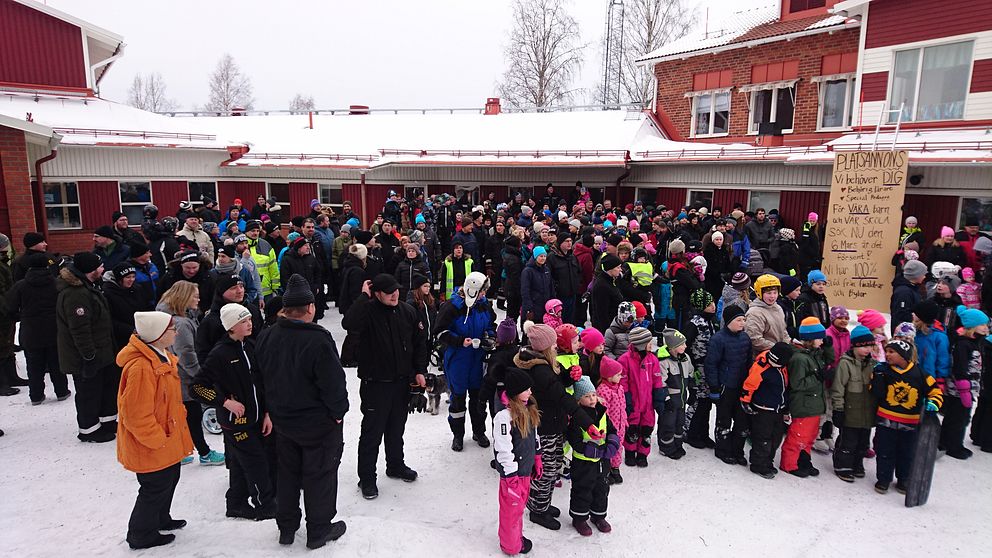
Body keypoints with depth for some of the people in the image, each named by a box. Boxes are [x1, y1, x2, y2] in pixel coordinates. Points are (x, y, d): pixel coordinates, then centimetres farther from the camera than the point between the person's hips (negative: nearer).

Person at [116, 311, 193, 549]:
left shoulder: (162, 357, 3)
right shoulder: (140, 368, -31)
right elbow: (136, 416, -28)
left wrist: (179, 417, 17)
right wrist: (158, 440, -19)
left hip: (167, 439, 10)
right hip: (151, 448, -10)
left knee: (169, 479, 25)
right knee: (156, 488, 8)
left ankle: (161, 519, 47)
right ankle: (142, 535, 29)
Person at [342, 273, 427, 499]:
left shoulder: (408, 311, 0)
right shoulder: (368, 311, -15)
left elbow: (420, 342, 7)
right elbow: (349, 324, -38)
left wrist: (420, 371, 2)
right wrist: (364, 297, -30)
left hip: (402, 381, 5)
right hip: (375, 383, -5)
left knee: (397, 428, 21)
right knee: (372, 432, 4)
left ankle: (396, 465, 40)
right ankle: (367, 478, 18)